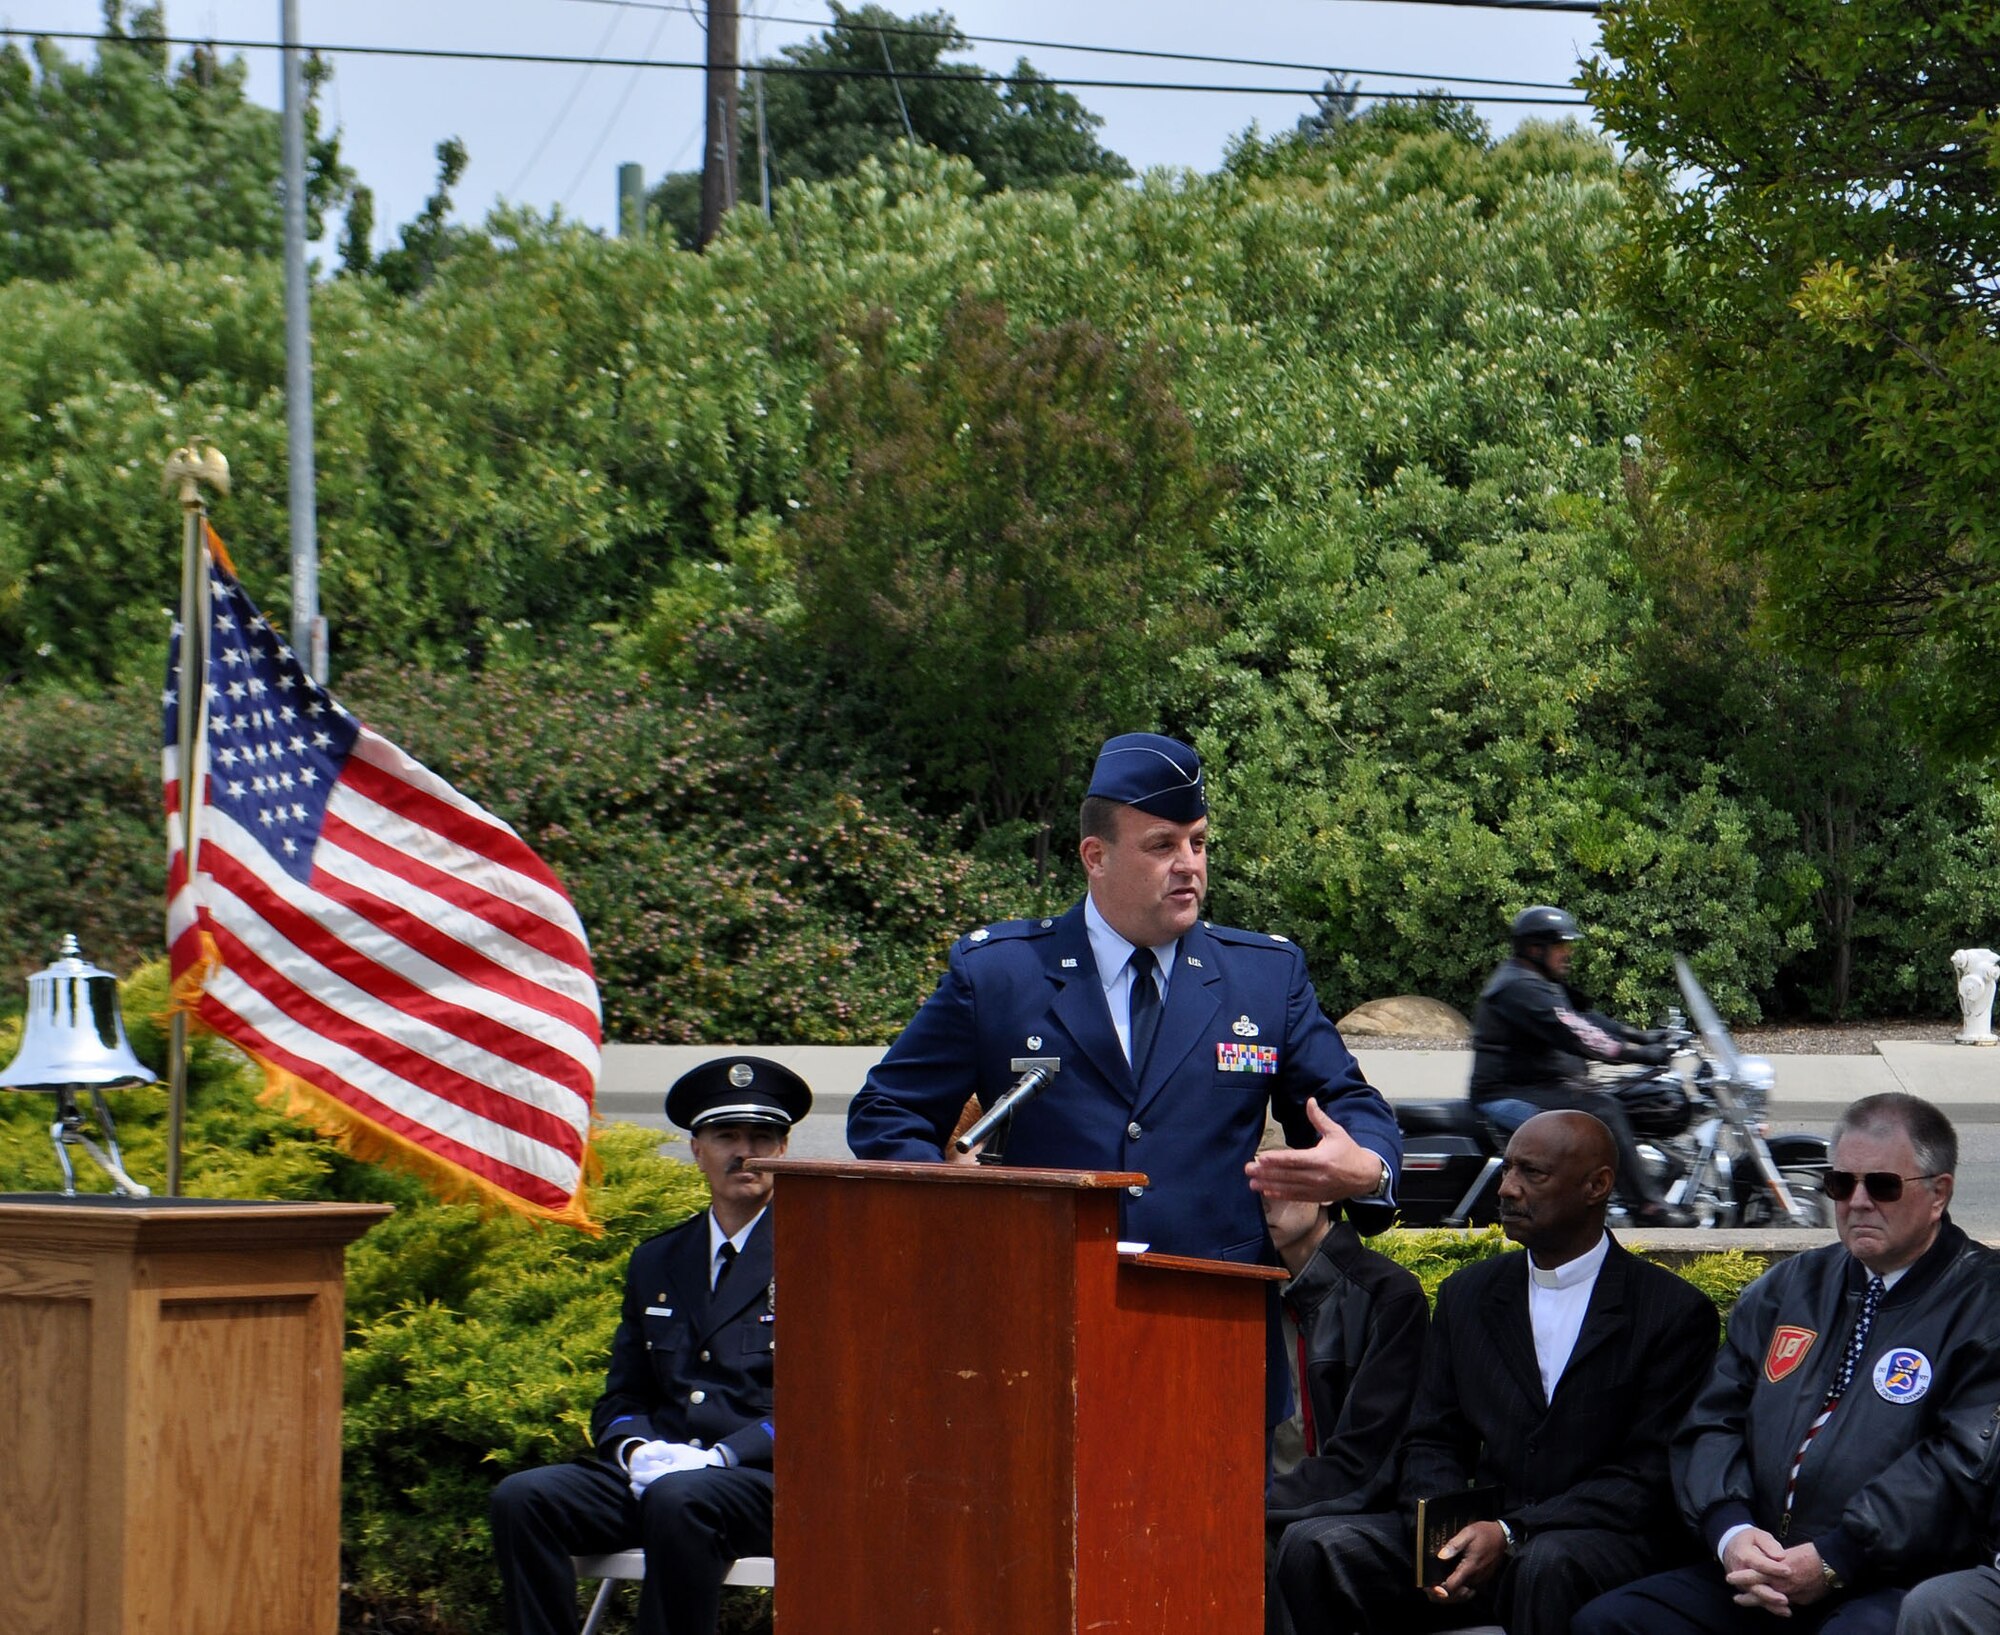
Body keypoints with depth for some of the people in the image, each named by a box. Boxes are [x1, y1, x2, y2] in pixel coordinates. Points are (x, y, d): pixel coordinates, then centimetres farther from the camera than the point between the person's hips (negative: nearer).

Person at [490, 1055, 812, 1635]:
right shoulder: (655, 1261, 21)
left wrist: (719, 1456, -16)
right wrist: (637, 1450, -3)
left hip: (770, 1481, -5)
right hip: (654, 1472, 5)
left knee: (677, 1501, -38)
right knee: (522, 1497, -21)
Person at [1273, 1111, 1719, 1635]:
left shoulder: (1674, 1312, 0)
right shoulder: (1466, 1294, 17)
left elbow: (1648, 1475, -6)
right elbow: (1431, 1442, 15)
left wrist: (1510, 1534, -17)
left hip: (1601, 1543, -5)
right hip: (1471, 1534, 5)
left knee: (1549, 1566, -41)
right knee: (1312, 1546, -20)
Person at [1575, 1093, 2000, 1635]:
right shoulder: (1786, 1289, 22)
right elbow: (1713, 1422, 16)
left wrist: (1834, 1560, -17)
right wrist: (1730, 1530, -6)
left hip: (1897, 1583, -6)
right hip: (1756, 1569, 6)